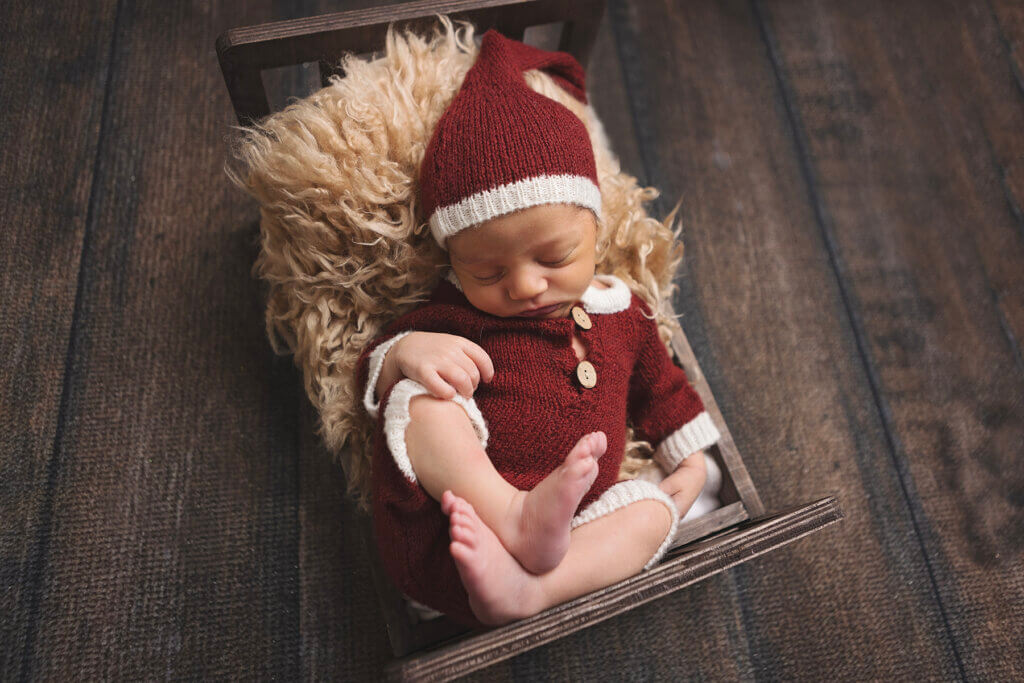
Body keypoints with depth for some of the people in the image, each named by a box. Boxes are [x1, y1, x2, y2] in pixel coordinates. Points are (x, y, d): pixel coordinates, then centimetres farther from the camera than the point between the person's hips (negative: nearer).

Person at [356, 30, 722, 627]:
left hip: (573, 524, 4)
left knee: (654, 511, -18)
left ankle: (524, 590, -35)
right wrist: (404, 354, -20)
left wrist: (691, 466, 22)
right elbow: (374, 369, 4)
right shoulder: (449, 318, 1)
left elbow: (661, 388, 25)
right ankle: (519, 518, -41)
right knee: (418, 398, -23)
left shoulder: (623, 312, 11)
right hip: (441, 520, -3)